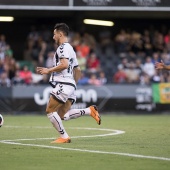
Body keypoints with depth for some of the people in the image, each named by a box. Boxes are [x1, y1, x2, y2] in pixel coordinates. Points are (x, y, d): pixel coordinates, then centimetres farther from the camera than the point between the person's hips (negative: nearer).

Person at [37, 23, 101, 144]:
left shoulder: (63, 47, -5)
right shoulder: (70, 49, 26)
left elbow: (64, 65, -21)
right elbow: (78, 70, 29)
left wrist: (48, 70, -13)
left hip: (63, 84, -9)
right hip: (71, 85, 9)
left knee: (50, 111, -4)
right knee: (63, 115, 4)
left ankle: (64, 137, -6)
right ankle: (90, 111, -4)